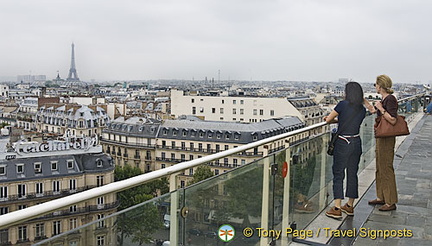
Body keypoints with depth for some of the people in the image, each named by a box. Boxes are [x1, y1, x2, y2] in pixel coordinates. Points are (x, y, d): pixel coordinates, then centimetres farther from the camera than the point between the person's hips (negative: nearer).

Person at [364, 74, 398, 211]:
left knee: (386, 169, -3)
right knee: (380, 168, 17)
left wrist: (381, 109, -20)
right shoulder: (384, 99, 12)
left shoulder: (390, 99, -17)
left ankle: (391, 202, 6)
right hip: (381, 138, 10)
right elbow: (373, 110, 29)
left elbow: (393, 120, -24)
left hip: (387, 139, -10)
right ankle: (381, 197, 29)